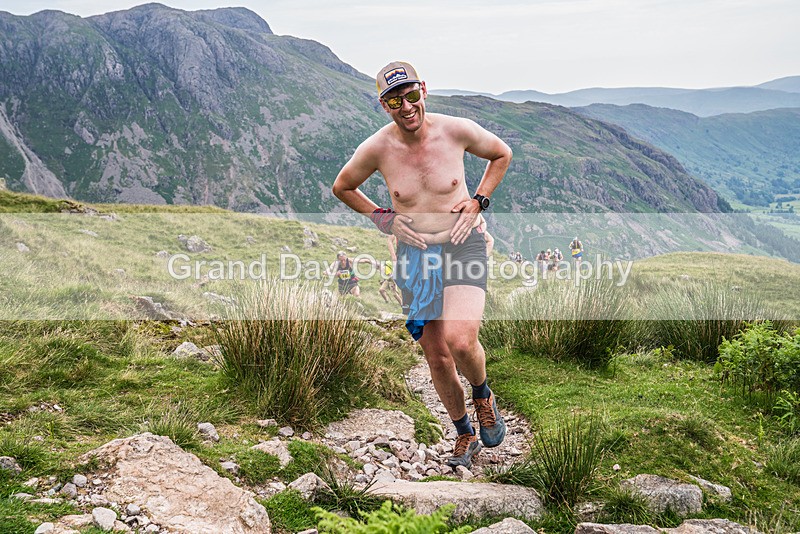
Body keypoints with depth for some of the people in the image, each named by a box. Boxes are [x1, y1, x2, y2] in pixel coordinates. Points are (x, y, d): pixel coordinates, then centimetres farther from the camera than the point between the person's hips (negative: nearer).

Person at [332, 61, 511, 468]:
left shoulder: (457, 130, -10)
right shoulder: (376, 148, -8)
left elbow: (501, 154, 10)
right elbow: (342, 187, 11)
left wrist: (478, 202, -1)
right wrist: (383, 218, -2)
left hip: (463, 246, -2)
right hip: (414, 256, 2)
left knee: (460, 341, -24)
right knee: (437, 358, 7)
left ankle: (483, 396, 11)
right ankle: (465, 435, 31)